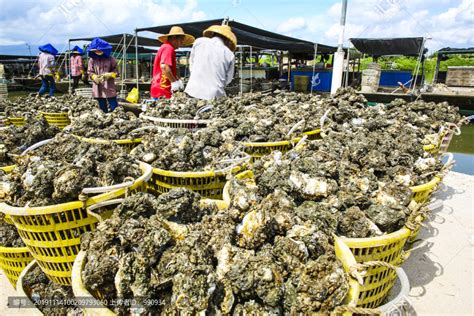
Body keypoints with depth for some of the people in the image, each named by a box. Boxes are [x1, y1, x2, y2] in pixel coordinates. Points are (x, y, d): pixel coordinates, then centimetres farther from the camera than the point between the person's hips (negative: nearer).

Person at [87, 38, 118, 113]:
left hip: (109, 87, -2)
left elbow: (115, 71, 3)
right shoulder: (92, 60, 5)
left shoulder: (110, 59, 0)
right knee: (102, 109, 9)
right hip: (98, 88, 2)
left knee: (114, 108, -3)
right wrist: (95, 77, -15)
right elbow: (90, 72, 6)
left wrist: (109, 75, -16)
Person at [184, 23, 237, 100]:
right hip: (214, 95, 0)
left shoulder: (199, 41, 6)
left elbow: (191, 65, 14)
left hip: (193, 91, 0)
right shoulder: (230, 55, 4)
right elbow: (228, 79, 11)